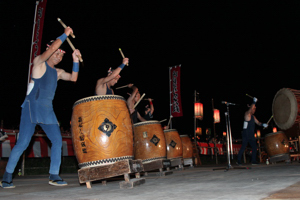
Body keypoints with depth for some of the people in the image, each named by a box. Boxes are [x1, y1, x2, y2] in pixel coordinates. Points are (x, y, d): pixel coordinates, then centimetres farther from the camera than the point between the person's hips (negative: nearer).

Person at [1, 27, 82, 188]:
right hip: (31, 108, -6)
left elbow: (73, 78, 6)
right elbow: (50, 49, -16)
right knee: (23, 143, -8)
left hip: (47, 110, 6)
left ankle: (54, 175, 4)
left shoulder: (58, 72, 18)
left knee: (57, 140, -4)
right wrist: (65, 34, -10)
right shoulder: (39, 63, 0)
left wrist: (75, 60, -1)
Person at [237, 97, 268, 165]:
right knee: (243, 147, -9)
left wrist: (263, 124, -1)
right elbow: (250, 109, -23)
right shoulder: (247, 114, -5)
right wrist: (254, 102, -22)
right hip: (246, 134, -8)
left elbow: (257, 122, 17)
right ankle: (238, 160, -3)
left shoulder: (253, 116, 19)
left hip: (251, 135, 8)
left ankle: (253, 161, 11)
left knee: (254, 147, 5)